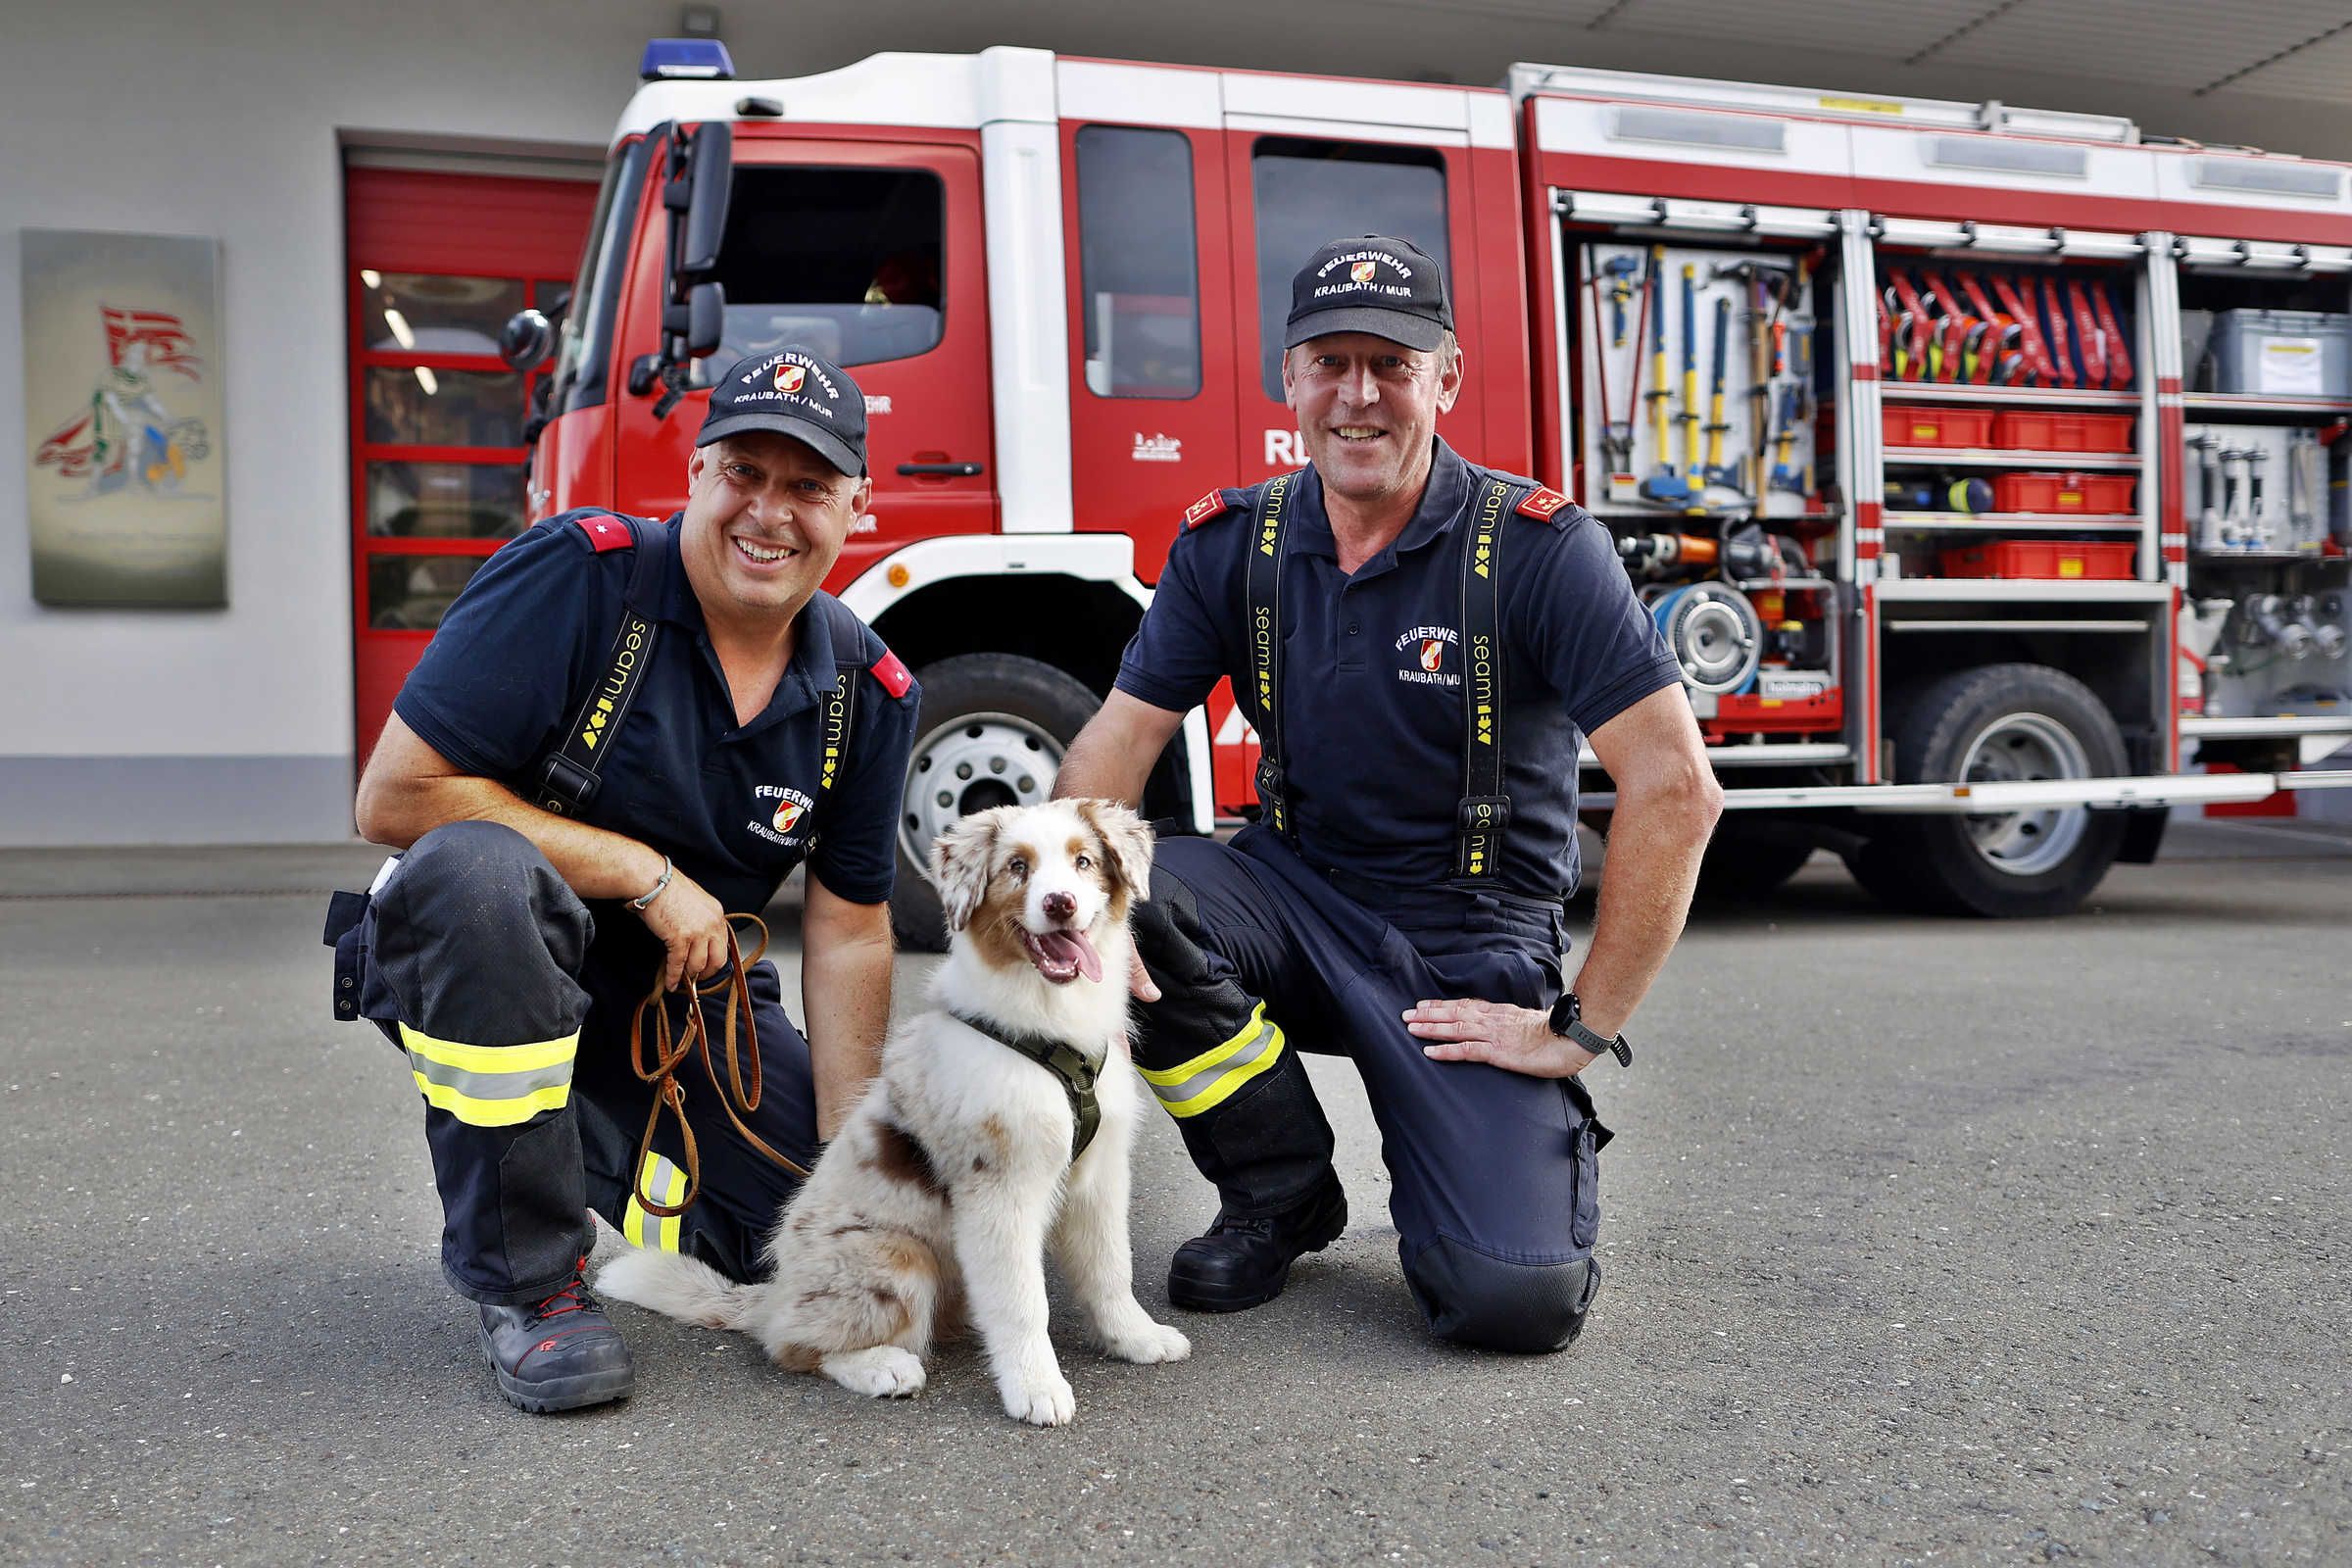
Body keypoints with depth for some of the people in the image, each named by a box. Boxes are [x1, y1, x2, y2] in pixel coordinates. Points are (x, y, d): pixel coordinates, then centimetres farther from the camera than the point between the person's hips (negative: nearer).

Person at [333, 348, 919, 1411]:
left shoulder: (869, 693, -6)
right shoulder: (581, 572, -20)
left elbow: (847, 932, -1)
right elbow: (395, 797, -23)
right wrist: (645, 875, -22)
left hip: (676, 991, 4)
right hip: (481, 963, -4)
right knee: (476, 868, -39)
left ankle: (605, 1171, 23)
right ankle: (526, 1282, -20)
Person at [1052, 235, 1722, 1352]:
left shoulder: (1538, 547, -15)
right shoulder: (1230, 544, -2)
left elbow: (1675, 788, -20)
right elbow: (1117, 739, -4)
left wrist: (1582, 1028, -19)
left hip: (1468, 944, -4)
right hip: (1296, 897, 4)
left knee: (1516, 1298, -22)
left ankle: (1543, 1137, 18)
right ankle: (1281, 1195, 0)